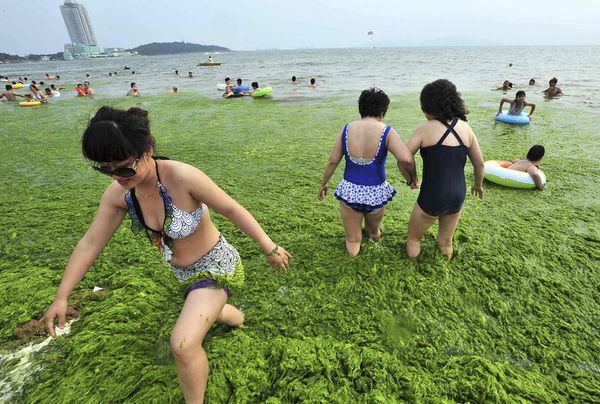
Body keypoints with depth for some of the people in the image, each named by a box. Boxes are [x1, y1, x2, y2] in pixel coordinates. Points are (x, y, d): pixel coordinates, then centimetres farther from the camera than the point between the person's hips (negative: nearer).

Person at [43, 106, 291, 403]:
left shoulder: (182, 177, -32)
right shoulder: (118, 194, -12)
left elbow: (233, 210, -25)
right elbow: (90, 243, -2)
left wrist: (269, 248, -19)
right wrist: (61, 297, 2)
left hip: (215, 266, -7)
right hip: (183, 273, 7)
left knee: (183, 344, -20)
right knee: (204, 310, 34)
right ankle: (235, 317, 71)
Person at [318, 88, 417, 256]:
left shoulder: (347, 129, -5)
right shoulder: (386, 132, -13)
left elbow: (332, 161, -1)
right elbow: (406, 159, -27)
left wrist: (324, 183, 14)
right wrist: (411, 178, -6)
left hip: (349, 190, 1)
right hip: (375, 193, 0)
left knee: (352, 241, 26)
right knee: (374, 231, 35)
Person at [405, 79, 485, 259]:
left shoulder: (426, 129, -12)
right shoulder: (465, 127, 2)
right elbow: (479, 163, 9)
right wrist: (478, 184, 27)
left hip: (431, 198, -5)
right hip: (457, 197, 5)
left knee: (413, 237, 21)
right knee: (446, 243, 27)